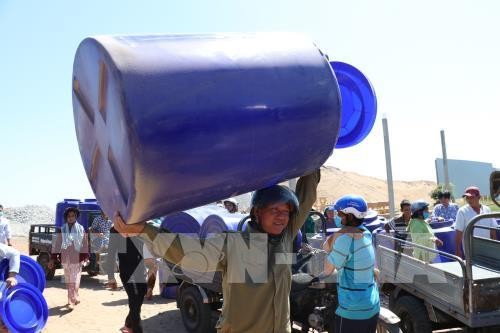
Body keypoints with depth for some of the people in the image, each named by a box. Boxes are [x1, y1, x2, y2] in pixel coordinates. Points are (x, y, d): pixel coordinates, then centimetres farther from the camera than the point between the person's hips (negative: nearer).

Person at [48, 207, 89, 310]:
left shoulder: (81, 229, 2)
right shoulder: (61, 230, 3)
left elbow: (85, 245, 3)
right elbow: (57, 245, 3)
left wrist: (85, 258, -2)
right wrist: (52, 259, 0)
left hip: (77, 259, -2)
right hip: (65, 259, 2)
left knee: (75, 280, -8)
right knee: (68, 281, 10)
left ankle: (71, 301, -10)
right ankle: (75, 298, 25)